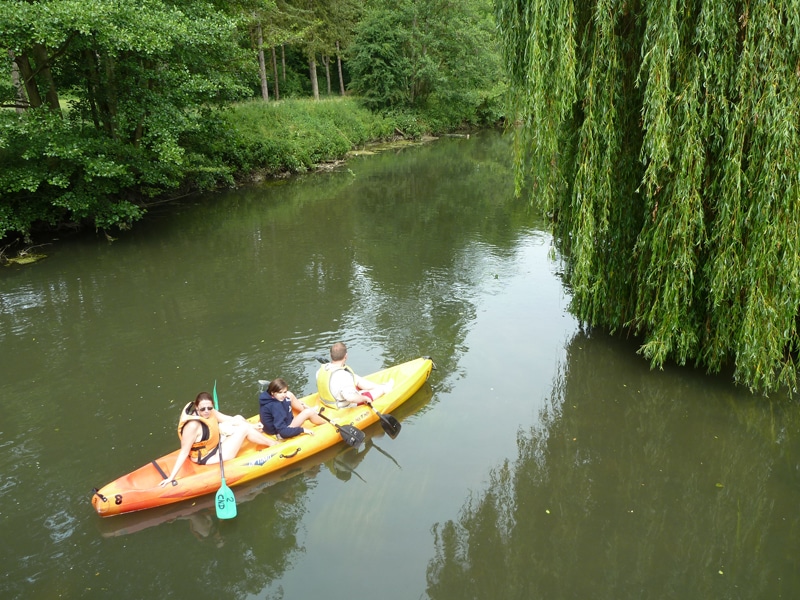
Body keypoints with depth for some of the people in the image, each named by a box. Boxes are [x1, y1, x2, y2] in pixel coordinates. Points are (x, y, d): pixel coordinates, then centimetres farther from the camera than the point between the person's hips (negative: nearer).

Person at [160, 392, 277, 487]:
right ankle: (273, 444, 7)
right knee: (244, 428, -11)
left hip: (214, 443, 9)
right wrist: (172, 477, -32)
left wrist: (252, 425, 5)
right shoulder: (193, 425, -35)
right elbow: (184, 452, -31)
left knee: (239, 418, 8)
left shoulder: (209, 412, -11)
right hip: (207, 457, -9)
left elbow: (229, 419, 2)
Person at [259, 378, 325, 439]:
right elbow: (283, 432, -37)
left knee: (290, 395, 7)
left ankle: (315, 414, 20)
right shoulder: (276, 406, -36)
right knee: (308, 412, -15)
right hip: (281, 434, -10)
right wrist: (302, 430, -29)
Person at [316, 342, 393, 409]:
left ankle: (384, 386, 41)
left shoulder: (322, 369, -13)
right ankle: (386, 388, 45)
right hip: (347, 406, -7)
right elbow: (351, 398, -43)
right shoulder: (343, 376, -37)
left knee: (359, 380, 21)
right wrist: (365, 398, -25)